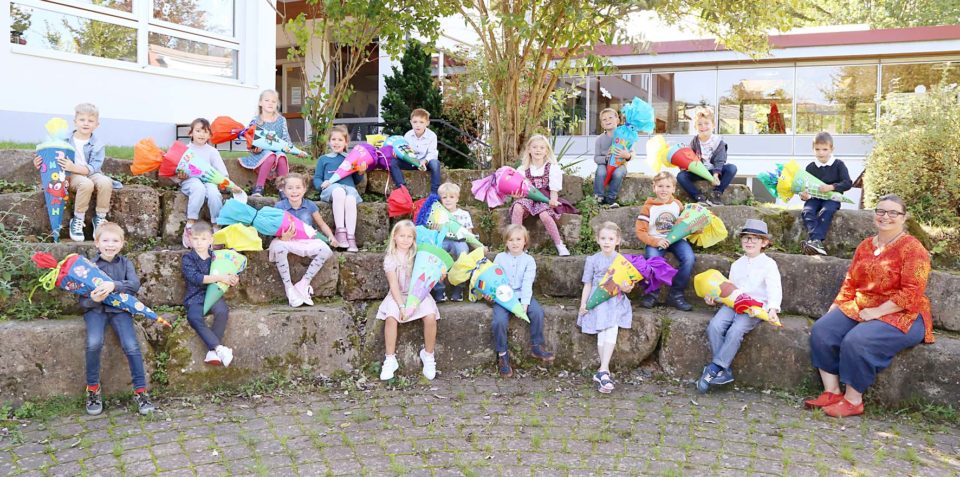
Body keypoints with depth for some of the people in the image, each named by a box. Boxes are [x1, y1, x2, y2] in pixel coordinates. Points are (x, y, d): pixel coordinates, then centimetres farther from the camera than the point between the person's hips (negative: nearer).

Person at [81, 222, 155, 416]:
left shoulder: (125, 263, 9)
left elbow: (135, 284, -10)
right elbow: (82, 300, 3)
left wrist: (114, 285, -27)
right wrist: (93, 300, -21)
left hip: (120, 309, 1)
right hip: (95, 309, -1)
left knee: (131, 345, -21)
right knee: (94, 343, -28)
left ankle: (141, 391, -10)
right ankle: (93, 389, -8)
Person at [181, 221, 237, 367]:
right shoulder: (188, 259, 4)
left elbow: (227, 277, 18)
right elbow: (195, 278, -13)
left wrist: (233, 280, -8)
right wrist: (219, 278, -20)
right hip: (195, 296, -2)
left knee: (222, 311, -31)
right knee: (194, 318, -33)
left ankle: (213, 350, -29)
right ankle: (220, 348, -35)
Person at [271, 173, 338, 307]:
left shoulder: (310, 206, 1)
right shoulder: (279, 207, -4)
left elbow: (322, 224, 12)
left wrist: (331, 237, -4)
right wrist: (283, 238, -27)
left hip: (307, 242, 2)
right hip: (286, 241, -2)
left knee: (326, 250, -25)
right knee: (278, 247, -37)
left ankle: (304, 283, -13)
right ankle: (289, 287, -22)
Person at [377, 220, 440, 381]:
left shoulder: (418, 255, 3)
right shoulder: (390, 258, -3)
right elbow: (394, 284, -10)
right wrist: (401, 305, -21)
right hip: (398, 295, -1)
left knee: (430, 317, -26)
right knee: (391, 318, -30)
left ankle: (428, 355, -4)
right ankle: (390, 359, -15)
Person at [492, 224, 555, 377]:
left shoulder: (529, 260, 5)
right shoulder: (500, 258, 7)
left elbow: (527, 283, -5)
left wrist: (525, 303, -16)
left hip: (522, 296, 1)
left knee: (538, 312, -25)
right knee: (499, 320, -26)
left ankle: (536, 346, -7)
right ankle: (502, 355, -9)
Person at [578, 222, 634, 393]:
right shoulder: (593, 260, 10)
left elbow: (628, 286, 10)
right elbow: (588, 284, 11)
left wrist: (626, 288, -15)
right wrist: (583, 304, 1)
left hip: (616, 300, 0)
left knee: (612, 329, -23)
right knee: (603, 332, -19)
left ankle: (602, 371, -25)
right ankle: (605, 371, -12)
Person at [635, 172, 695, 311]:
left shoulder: (678, 204, 11)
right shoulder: (648, 207, 1)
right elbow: (640, 231, -4)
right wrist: (655, 242, -20)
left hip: (676, 239, 3)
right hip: (655, 241, -2)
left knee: (689, 258, -26)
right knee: (653, 259, -33)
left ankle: (676, 294, -13)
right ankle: (651, 293, -10)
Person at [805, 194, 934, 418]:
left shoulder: (912, 248, -10)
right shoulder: (865, 246, 12)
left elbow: (912, 293, -17)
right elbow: (850, 282, 14)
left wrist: (877, 311, -21)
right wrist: (835, 307, 1)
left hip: (901, 316, -7)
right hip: (859, 309, 7)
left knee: (856, 340, -31)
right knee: (821, 330, -14)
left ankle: (853, 401, -15)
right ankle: (831, 392, -11)